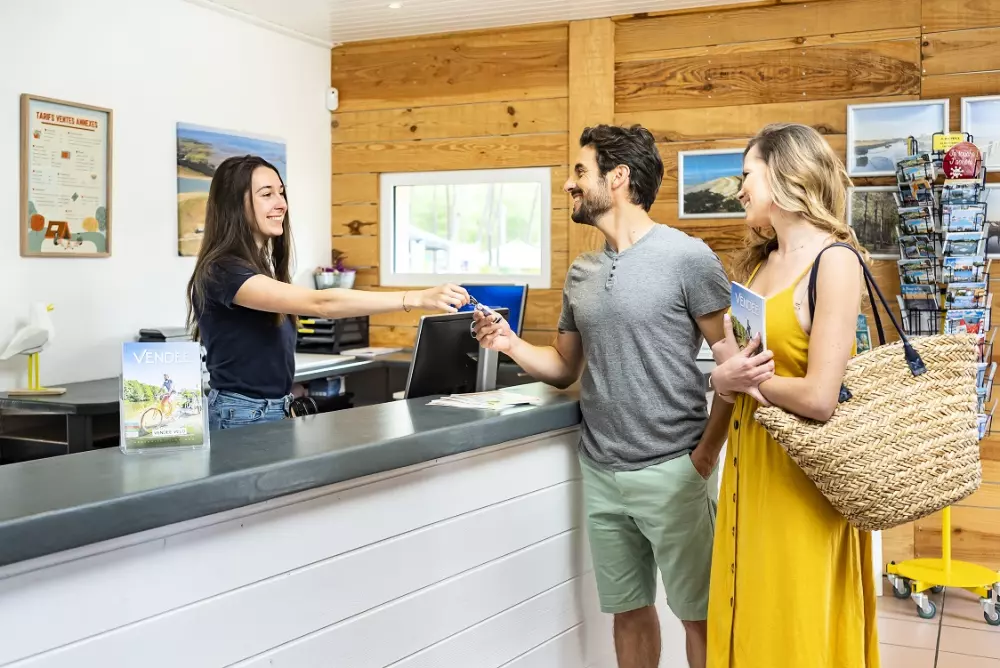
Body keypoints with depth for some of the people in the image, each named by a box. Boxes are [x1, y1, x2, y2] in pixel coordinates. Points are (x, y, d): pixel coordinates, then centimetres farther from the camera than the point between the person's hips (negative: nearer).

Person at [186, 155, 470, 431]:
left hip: (276, 412, 8)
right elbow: (319, 304, -31)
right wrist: (417, 299, -36)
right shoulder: (222, 271, -19)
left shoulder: (263, 268, 11)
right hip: (241, 418, -8)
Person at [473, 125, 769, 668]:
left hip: (672, 471, -5)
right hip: (600, 473, 6)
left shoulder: (687, 258, -9)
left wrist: (706, 454, -12)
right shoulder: (581, 273, 10)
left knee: (698, 613, 6)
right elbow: (565, 367, 16)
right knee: (628, 609, 15)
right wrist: (512, 345, -2)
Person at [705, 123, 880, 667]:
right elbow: (729, 361, 11)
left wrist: (744, 374, -6)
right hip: (748, 461, 7)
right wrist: (725, 377, -13)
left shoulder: (834, 260, -15)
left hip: (800, 477, -7)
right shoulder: (757, 262, 10)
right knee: (747, 624, 16)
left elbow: (819, 398, -23)